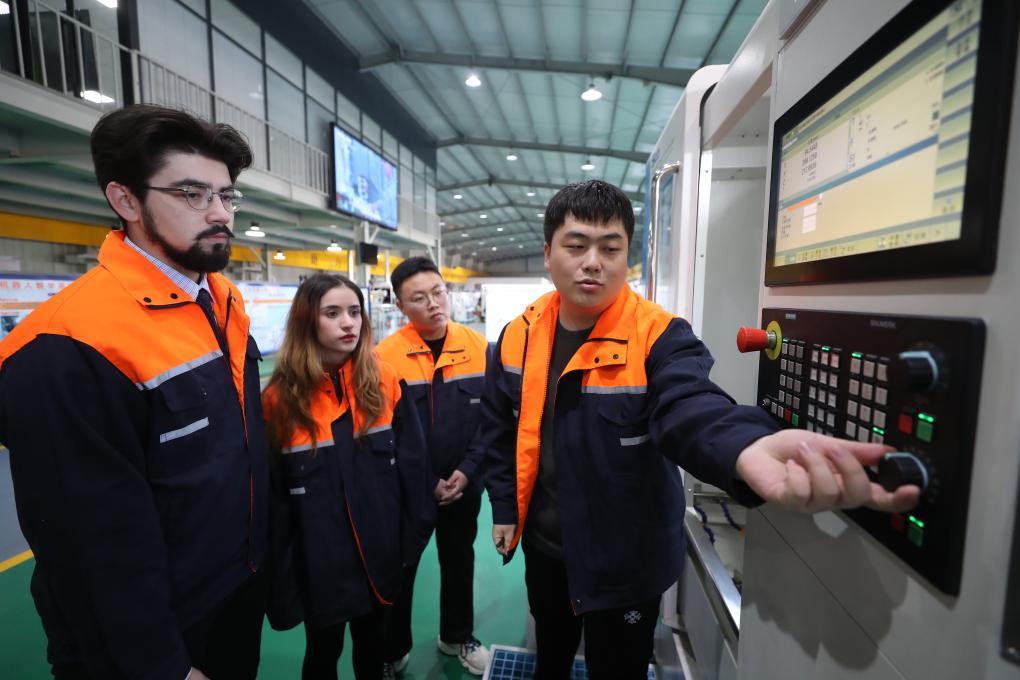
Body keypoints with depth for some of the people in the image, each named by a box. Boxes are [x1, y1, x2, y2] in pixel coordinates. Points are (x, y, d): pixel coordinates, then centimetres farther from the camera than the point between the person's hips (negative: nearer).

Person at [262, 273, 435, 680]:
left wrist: (415, 535, -4)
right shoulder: (281, 399, -10)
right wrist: (282, 575, -3)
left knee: (371, 640, 25)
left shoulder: (383, 382, -8)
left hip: (380, 554, 1)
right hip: (318, 562, -1)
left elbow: (413, 463, -4)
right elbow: (273, 495, -6)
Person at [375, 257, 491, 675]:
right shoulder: (386, 355, -16)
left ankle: (457, 637, 47)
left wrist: (467, 471, -11)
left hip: (464, 485, 3)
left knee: (459, 562, 22)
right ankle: (394, 651, 43)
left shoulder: (478, 347, -8)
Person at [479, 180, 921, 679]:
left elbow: (689, 406, -41)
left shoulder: (660, 336, -21)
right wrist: (505, 509, 5)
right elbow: (499, 431, 2)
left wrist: (747, 448, -63)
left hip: (623, 561, -3)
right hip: (543, 544, 4)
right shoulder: (519, 335, -8)